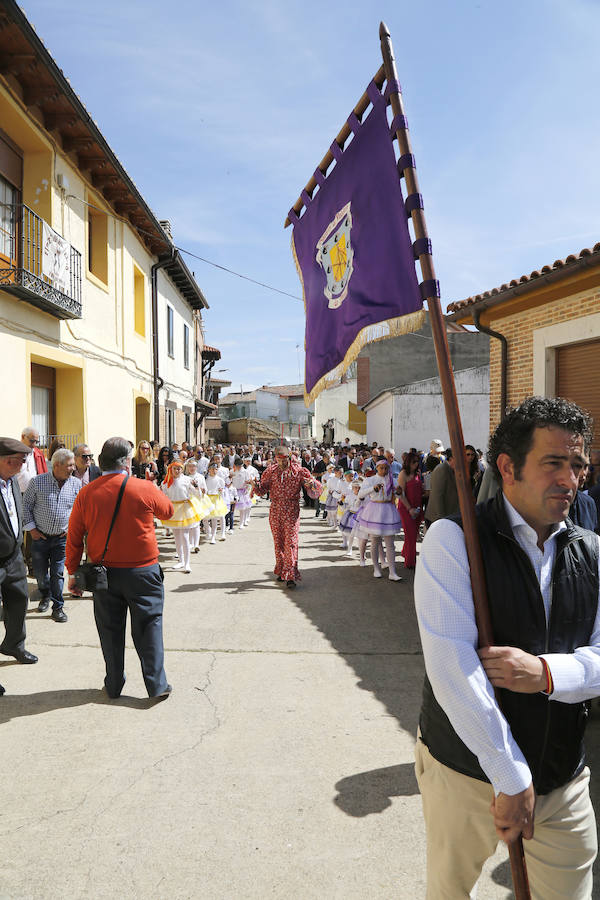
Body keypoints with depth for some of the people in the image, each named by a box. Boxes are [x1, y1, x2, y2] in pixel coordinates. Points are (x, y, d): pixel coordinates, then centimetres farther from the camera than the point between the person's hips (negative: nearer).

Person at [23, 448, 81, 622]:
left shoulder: (76, 484, -4)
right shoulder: (37, 482, -10)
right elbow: (26, 505, 0)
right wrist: (31, 528, -3)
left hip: (62, 537, 0)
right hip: (40, 536, 0)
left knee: (58, 573, 1)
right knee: (40, 572, 11)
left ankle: (58, 607, 16)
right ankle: (45, 595, 40)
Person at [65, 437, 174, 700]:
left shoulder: (86, 494, -5)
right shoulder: (145, 489, -11)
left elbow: (74, 537, 0)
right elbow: (168, 511, 8)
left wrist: (73, 571, 11)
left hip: (104, 573, 2)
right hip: (143, 571, -2)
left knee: (110, 629, 14)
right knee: (148, 626, 9)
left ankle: (113, 686, 26)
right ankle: (157, 685, 13)